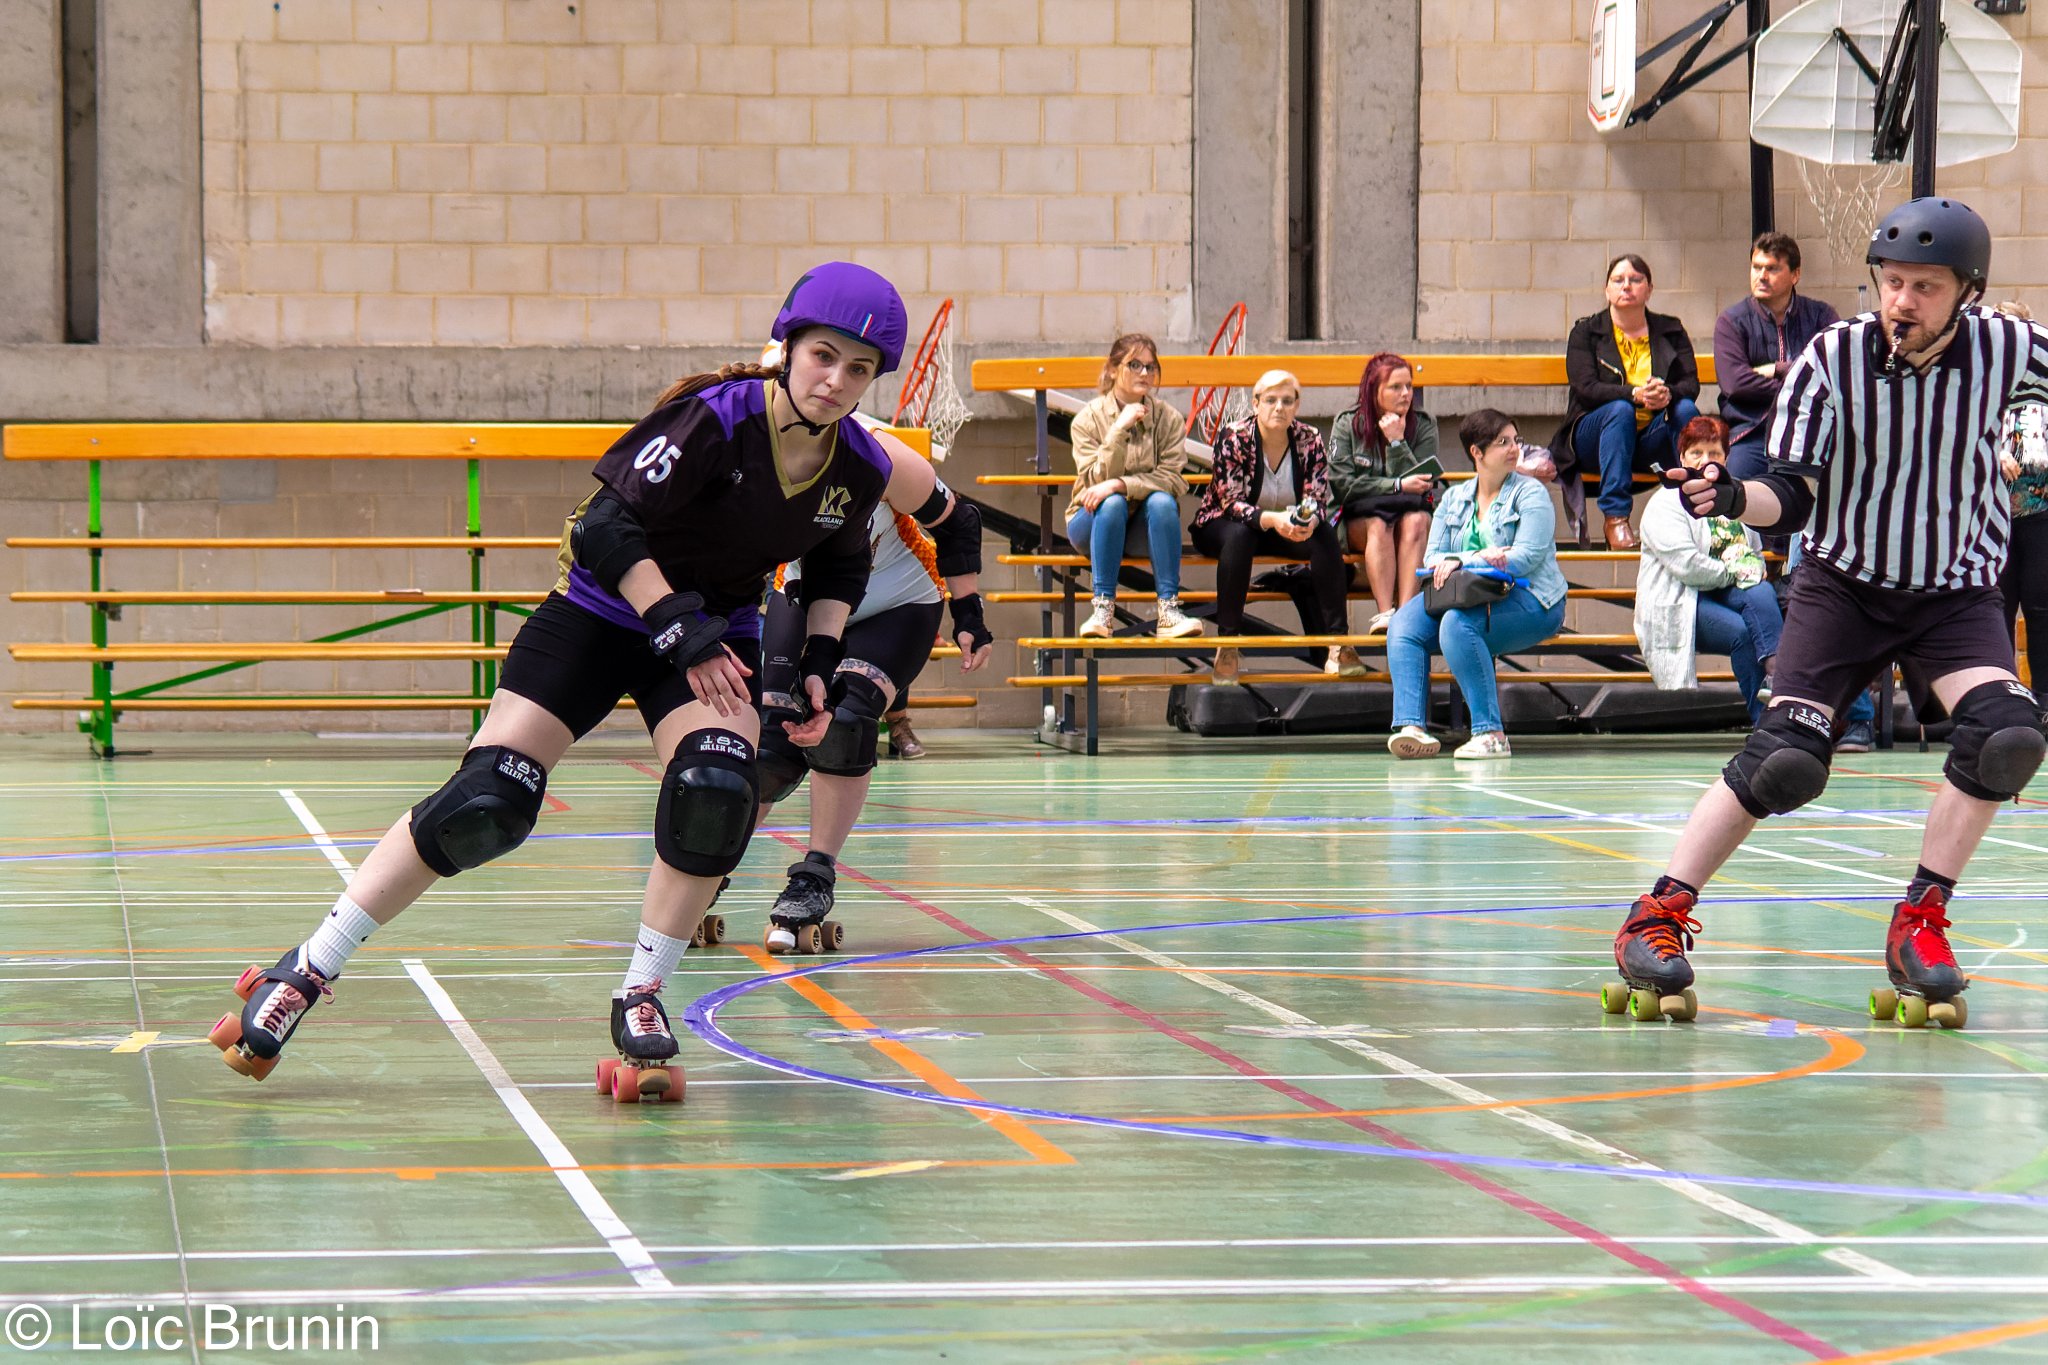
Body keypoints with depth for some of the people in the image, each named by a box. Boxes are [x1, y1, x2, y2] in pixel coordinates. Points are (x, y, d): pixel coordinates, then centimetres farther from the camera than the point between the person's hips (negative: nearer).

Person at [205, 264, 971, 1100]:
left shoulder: (859, 469, -8)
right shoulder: (718, 419, -25)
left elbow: (840, 563, 14)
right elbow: (606, 529, -26)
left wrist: (820, 660, 2)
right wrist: (678, 629, -29)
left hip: (717, 633, 4)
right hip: (602, 614, -4)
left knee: (716, 789, -27)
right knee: (485, 806, -14)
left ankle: (640, 999, -8)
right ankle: (307, 973, -1)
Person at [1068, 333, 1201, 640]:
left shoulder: (1168, 419, -3)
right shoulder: (1088, 419, -6)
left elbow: (1171, 479, -14)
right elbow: (1097, 480, -16)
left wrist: (1119, 484, -28)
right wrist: (1120, 429, -25)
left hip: (1146, 524, 1)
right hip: (1094, 521, -1)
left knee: (1162, 501, -31)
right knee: (1112, 503, -34)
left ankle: (1168, 610, -35)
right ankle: (1103, 610, -35)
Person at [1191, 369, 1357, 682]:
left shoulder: (1309, 440, -9)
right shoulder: (1234, 439, -18)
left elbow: (1318, 501, -12)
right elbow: (1231, 503, -25)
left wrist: (1310, 521, -37)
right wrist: (1272, 520, -43)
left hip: (1289, 529, 3)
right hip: (1222, 526, -3)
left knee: (1325, 537, -26)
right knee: (1239, 534, -38)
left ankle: (1336, 644, -28)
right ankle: (1227, 647, -35)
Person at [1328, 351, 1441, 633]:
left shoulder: (1423, 425, 3)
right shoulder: (1347, 424, 0)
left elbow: (1420, 482, -6)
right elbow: (1342, 484, -10)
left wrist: (1397, 442, -15)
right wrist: (1397, 486, -19)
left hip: (1412, 510, 1)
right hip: (1359, 518, -1)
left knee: (1415, 522, -33)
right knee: (1379, 525, -34)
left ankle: (1407, 610, -46)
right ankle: (1384, 611, -47)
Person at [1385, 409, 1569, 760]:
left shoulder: (1531, 493, 2)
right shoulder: (1453, 498, 17)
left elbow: (1525, 558, -12)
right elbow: (1433, 557, 7)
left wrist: (1461, 563, -21)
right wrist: (1479, 557, -13)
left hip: (1527, 601, -5)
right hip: (1466, 599, 5)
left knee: (1457, 625, -34)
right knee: (1403, 625, -20)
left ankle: (1491, 734, -32)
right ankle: (1412, 727, -31)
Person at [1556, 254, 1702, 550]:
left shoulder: (1671, 331, 11)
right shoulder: (1586, 331, 5)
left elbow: (1691, 384, -2)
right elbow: (1586, 387, -11)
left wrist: (1668, 394, -28)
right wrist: (1635, 394, -29)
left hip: (1652, 441, 2)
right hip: (1593, 434, -2)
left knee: (1686, 409, -27)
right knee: (1620, 409, -34)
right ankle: (1615, 517, -40)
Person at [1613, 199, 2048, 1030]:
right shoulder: (1832, 359, -15)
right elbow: (1792, 497, -17)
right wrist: (1734, 498, -37)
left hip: (1958, 594, 2)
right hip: (1844, 585, -1)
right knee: (1787, 758, -17)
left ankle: (1919, 924, -9)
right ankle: (1655, 920, -7)